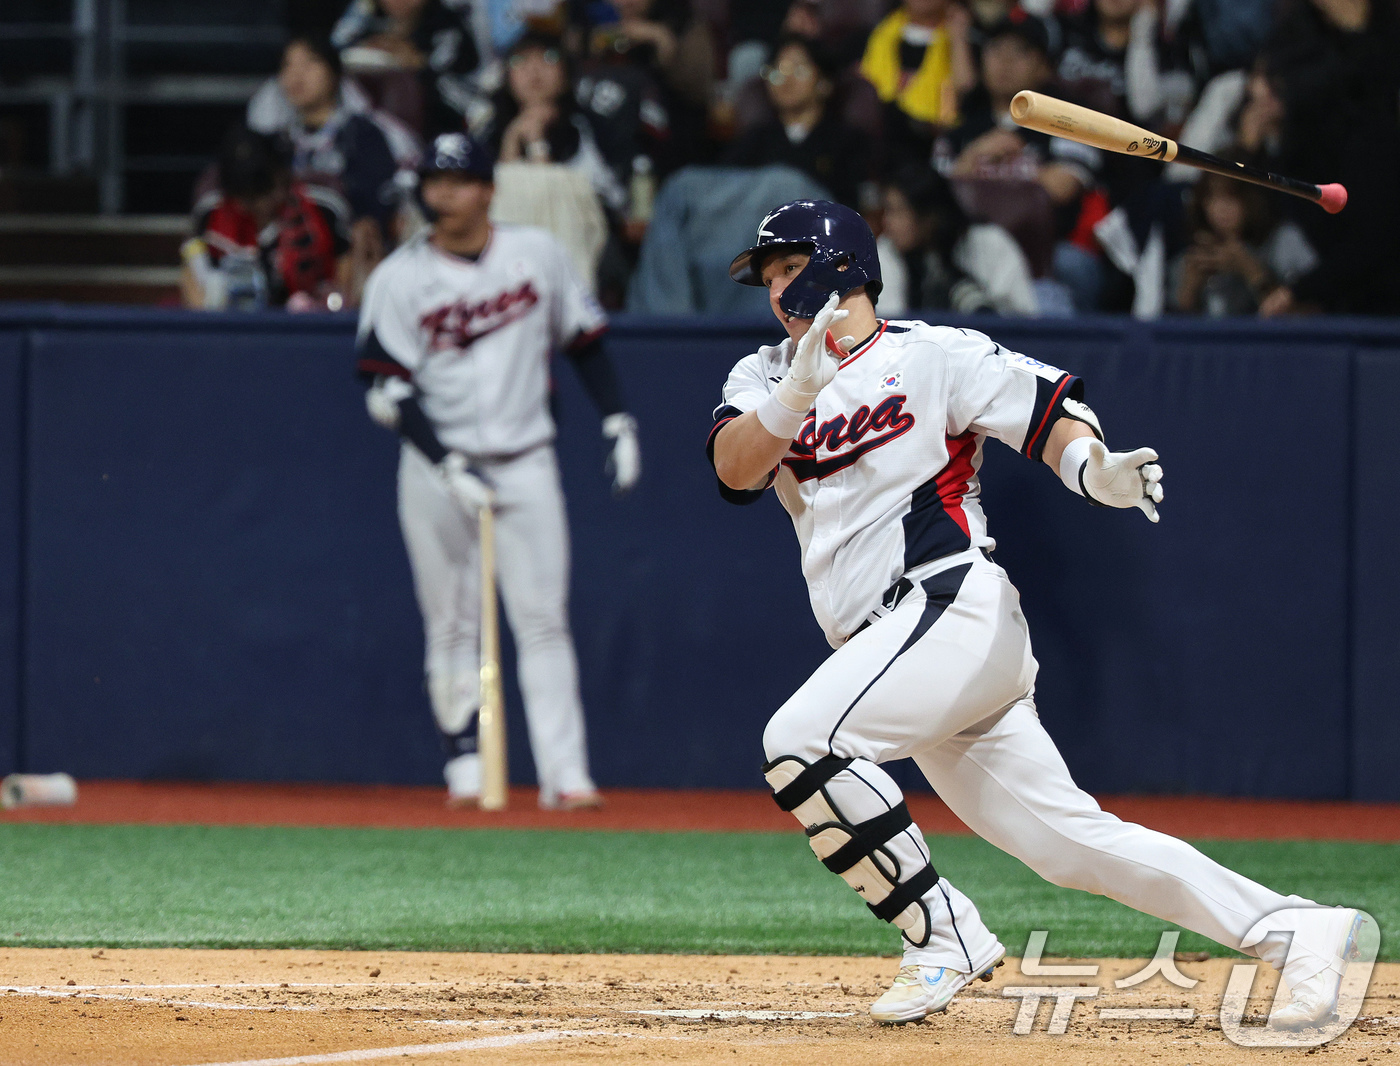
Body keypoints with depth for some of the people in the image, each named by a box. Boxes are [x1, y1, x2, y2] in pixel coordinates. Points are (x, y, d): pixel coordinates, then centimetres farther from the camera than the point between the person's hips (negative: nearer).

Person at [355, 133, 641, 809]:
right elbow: (388, 391, -8)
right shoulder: (400, 278, -4)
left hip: (525, 465, 0)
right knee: (450, 624, 2)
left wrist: (618, 422, 4)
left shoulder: (537, 255, 2)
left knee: (543, 620, -6)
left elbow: (582, 340, 13)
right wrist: (448, 466, -17)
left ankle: (565, 773, -9)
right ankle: (462, 761, 11)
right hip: (436, 467, 0)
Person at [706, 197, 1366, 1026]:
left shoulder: (931, 356, 1)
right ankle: (1295, 930, 4)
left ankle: (944, 936, -15)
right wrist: (799, 392, -21)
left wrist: (1097, 474, -25)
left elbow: (1049, 410, -3)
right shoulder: (765, 378, 17)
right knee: (1069, 840, 0)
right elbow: (735, 467, -2)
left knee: (801, 739, -24)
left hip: (956, 607, -6)